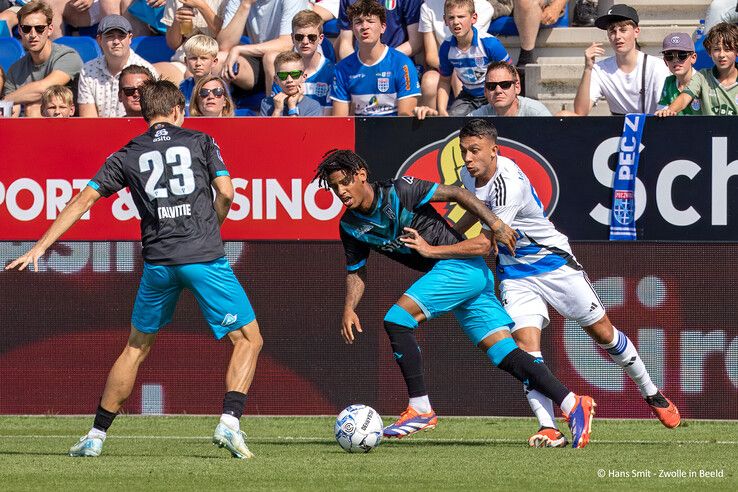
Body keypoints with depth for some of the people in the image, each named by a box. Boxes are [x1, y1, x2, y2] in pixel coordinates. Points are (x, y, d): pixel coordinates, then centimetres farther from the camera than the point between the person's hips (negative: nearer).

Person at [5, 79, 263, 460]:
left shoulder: (127, 156, 11)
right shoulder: (200, 141, 7)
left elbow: (84, 199, 7)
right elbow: (225, 193, 1)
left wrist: (41, 246, 8)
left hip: (158, 262, 3)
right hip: (205, 257, -3)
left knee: (136, 347, 18)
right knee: (249, 339, 7)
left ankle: (96, 435, 18)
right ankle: (229, 422, -12)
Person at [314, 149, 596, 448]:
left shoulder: (398, 192, -13)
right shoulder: (350, 227, 8)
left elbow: (454, 194, -12)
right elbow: (355, 271, 17)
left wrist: (495, 225, -18)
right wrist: (349, 309, -1)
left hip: (462, 266, -8)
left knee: (396, 319, -18)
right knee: (504, 355, -2)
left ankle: (420, 409, -16)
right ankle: (573, 405, -5)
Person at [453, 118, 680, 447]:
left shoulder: (509, 184, -31)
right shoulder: (470, 174, -6)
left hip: (554, 263, -6)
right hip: (514, 274, 6)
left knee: (603, 333, 7)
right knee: (526, 344, -15)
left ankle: (652, 395, 29)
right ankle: (549, 430, -22)